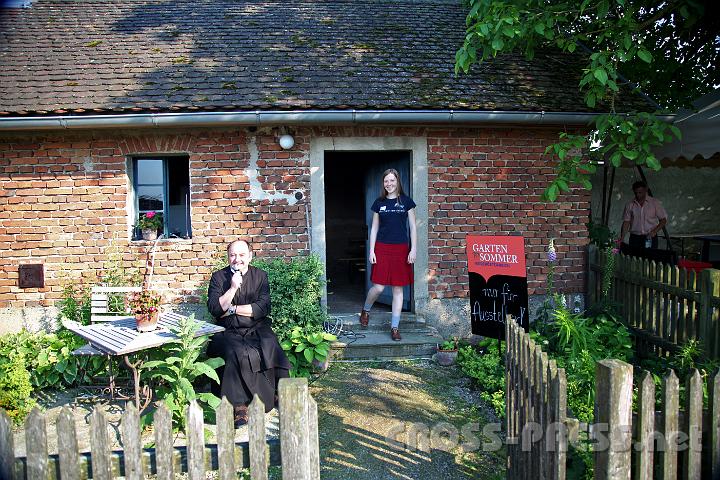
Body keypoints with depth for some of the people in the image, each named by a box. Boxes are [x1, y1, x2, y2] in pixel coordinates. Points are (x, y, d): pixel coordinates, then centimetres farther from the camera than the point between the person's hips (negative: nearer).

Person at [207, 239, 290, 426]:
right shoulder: (218, 277, 8)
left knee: (271, 348, -28)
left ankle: (279, 394, -12)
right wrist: (233, 288, -11)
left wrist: (233, 309, -6)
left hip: (257, 329, 1)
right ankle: (239, 405, -24)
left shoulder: (260, 276, 8)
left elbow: (263, 308, -3)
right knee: (238, 353, -31)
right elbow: (214, 309, -4)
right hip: (229, 332, -1)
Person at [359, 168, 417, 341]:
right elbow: (374, 228, 9)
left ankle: (395, 327, 11)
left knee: (398, 288, 3)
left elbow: (413, 227, 3)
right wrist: (371, 251, 1)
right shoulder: (379, 203, 7)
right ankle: (365, 310, 25)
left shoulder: (406, 201, 3)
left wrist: (413, 249, -5)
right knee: (378, 287, -6)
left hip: (401, 248, 0)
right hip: (382, 248, 0)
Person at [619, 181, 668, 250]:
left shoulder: (655, 202, 5)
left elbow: (663, 219, 5)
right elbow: (626, 222, 5)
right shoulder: (630, 205, 7)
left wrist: (655, 231, -10)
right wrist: (622, 237, -8)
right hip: (635, 238, 1)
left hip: (650, 238, -1)